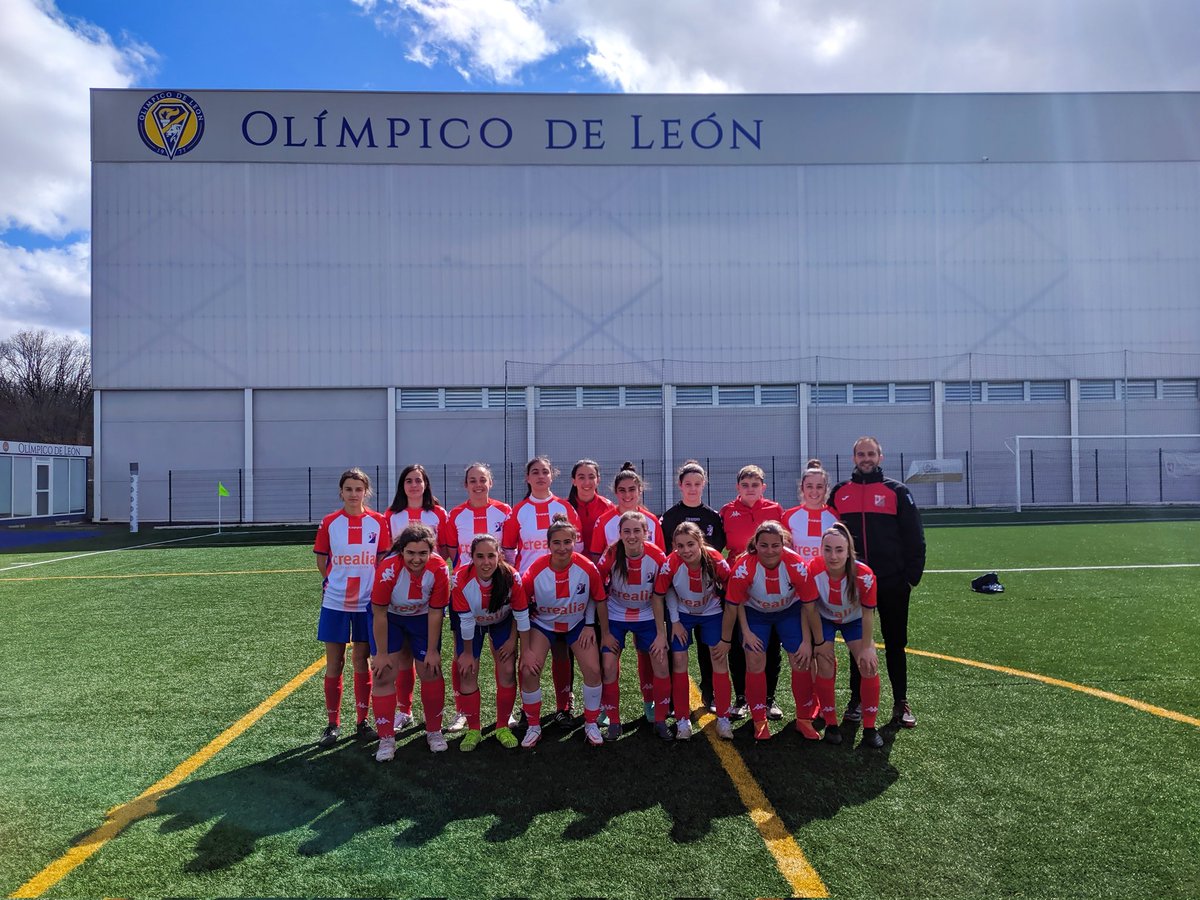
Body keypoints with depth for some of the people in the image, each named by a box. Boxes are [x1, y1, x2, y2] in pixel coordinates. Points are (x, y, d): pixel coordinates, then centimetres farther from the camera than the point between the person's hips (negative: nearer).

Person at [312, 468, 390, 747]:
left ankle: (362, 721, 19)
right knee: (334, 663, 6)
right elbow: (321, 562, 6)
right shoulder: (329, 523, -2)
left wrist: (369, 584, -4)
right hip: (335, 601, 0)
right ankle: (333, 724, 18)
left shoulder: (379, 522, -3)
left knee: (361, 660, 8)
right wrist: (341, 582, 3)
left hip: (367, 602, 0)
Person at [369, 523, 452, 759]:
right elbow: (379, 614, -23)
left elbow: (435, 612, -15)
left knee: (431, 672, 3)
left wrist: (432, 651, -9)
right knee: (383, 675, -6)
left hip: (422, 618, 2)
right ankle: (386, 739, 8)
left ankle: (434, 731, 23)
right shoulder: (388, 568, -34)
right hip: (390, 617, -1)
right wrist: (381, 653, -16)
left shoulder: (439, 568, -27)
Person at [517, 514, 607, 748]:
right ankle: (533, 727, 9)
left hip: (577, 623, 1)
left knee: (593, 670, -9)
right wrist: (525, 649, -16)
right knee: (528, 671, -14)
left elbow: (596, 598, -2)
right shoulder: (535, 571, -27)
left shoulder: (587, 568, -24)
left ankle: (591, 724, 15)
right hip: (543, 624, -1)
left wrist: (590, 624, -5)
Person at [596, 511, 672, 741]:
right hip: (615, 616, -1)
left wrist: (661, 634, -8)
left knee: (662, 665, -5)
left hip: (647, 616, 1)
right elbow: (600, 597, -12)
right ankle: (613, 722, 10)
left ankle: (660, 721, 13)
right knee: (609, 667, -8)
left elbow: (657, 598, -11)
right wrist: (605, 633, -8)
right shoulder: (610, 557, -23)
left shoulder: (658, 557, -21)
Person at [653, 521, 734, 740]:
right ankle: (682, 720, 10)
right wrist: (674, 622, -9)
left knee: (720, 659, -5)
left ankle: (723, 719, 10)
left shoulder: (717, 562, -32)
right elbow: (660, 594, -11)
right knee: (679, 660, -4)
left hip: (712, 613, 0)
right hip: (682, 613, 0)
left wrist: (727, 639, -14)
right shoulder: (671, 564, -31)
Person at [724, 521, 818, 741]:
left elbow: (807, 603, -16)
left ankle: (803, 720, 15)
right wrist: (746, 632, -14)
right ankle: (760, 722, 10)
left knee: (802, 661, -4)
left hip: (789, 612, 1)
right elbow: (737, 603, -14)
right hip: (755, 613, -1)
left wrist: (807, 641, -12)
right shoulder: (744, 567, -32)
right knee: (755, 662, -7)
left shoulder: (796, 564, -30)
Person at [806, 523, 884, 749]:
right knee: (825, 666, -10)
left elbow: (868, 614, -19)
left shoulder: (864, 575, -33)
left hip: (853, 620, 1)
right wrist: (820, 642, -13)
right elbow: (811, 609, -20)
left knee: (869, 666, -9)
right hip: (824, 619, -1)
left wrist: (866, 648, -14)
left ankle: (869, 728, 7)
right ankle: (831, 724, 9)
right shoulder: (813, 571, -34)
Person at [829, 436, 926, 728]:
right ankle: (857, 700, 20)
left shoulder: (896, 492, 0)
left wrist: (912, 575, -6)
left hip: (892, 582, -1)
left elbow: (914, 537, -1)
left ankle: (900, 703, 18)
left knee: (895, 643, 8)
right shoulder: (840, 493, 6)